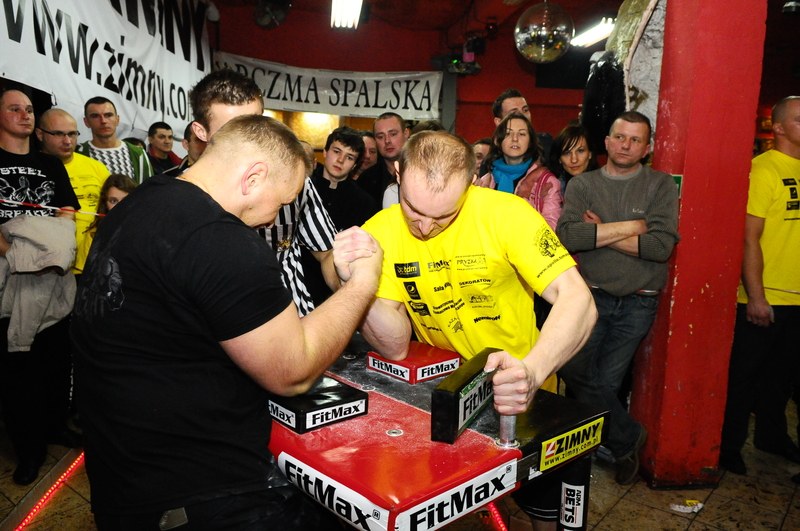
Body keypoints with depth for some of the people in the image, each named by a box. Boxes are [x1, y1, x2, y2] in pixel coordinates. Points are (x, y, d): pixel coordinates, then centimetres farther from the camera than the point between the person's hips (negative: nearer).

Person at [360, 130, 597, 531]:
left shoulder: (506, 213, -22)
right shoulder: (379, 234, -14)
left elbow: (577, 300, -28)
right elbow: (395, 347, -16)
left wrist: (532, 371, -45)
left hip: (521, 393, -1)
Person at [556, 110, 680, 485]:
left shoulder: (661, 186, 3)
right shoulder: (582, 185, 6)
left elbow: (662, 246, -12)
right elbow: (567, 236, -12)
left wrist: (599, 232, -10)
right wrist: (629, 226, -12)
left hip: (637, 302, -1)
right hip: (591, 295, 1)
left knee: (606, 382, 2)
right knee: (574, 369, -12)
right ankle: (628, 437, 12)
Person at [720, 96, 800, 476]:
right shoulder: (763, 169, -13)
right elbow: (749, 238, -16)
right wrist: (755, 297, -18)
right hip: (764, 299, -7)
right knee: (744, 374, 6)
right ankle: (728, 446, 21)